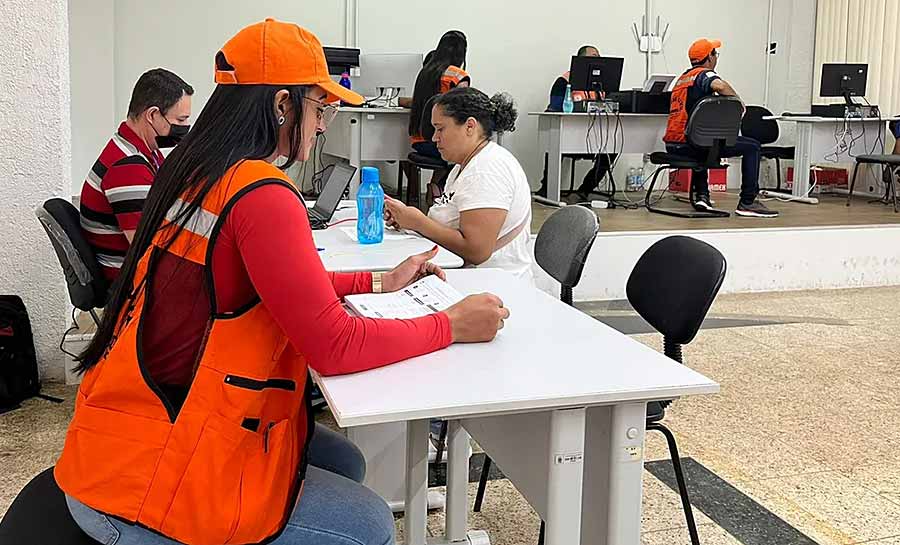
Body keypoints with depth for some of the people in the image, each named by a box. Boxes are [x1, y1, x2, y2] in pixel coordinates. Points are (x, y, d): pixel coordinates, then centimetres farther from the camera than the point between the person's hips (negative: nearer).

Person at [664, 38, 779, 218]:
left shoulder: (683, 77, 24)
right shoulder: (704, 74, -3)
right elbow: (720, 85, -27)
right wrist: (739, 102, -10)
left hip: (672, 144, 9)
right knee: (751, 146, 0)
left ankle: (700, 195, 33)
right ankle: (747, 202, -1)